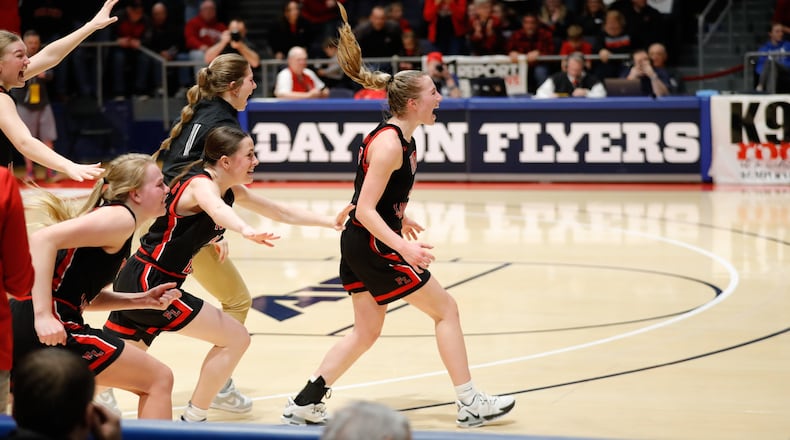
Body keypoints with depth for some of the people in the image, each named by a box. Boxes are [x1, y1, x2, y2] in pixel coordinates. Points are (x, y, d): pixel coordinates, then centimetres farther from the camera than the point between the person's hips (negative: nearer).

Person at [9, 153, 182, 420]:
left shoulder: (105, 214, 22)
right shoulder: (121, 218, -7)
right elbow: (44, 239, -21)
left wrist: (141, 301, 17)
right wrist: (43, 316, -26)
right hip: (49, 329, -10)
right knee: (159, 379, 0)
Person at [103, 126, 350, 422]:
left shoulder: (231, 190, 9)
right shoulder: (200, 184, -19)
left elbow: (281, 212, 21)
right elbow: (216, 208, -45)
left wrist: (331, 222, 16)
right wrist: (246, 230, -66)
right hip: (147, 283, -9)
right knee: (236, 338, -5)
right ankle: (192, 422, 0)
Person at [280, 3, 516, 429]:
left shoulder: (399, 137, 8)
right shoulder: (390, 144, -21)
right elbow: (366, 210, -24)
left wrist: (399, 219, 34)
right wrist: (403, 248, -31)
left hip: (360, 244, 10)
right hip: (372, 245, -10)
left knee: (367, 330, 15)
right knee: (445, 308, 0)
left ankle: (304, 404, 14)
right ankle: (470, 403, 5)